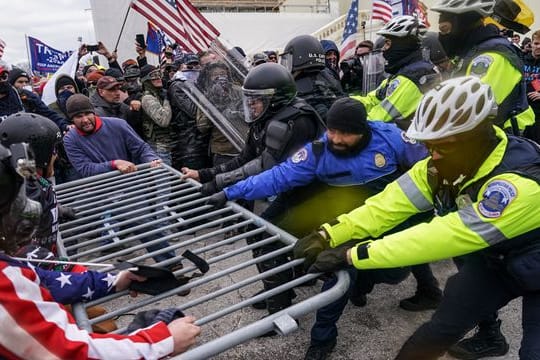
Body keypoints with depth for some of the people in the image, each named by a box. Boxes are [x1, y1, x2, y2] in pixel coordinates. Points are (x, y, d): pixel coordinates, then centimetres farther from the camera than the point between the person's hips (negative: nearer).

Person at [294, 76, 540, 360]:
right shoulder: (444, 164, -17)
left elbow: (444, 236, -42)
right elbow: (392, 203, -22)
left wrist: (351, 255, -42)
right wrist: (328, 235, -32)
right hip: (493, 259, 5)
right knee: (443, 327, 3)